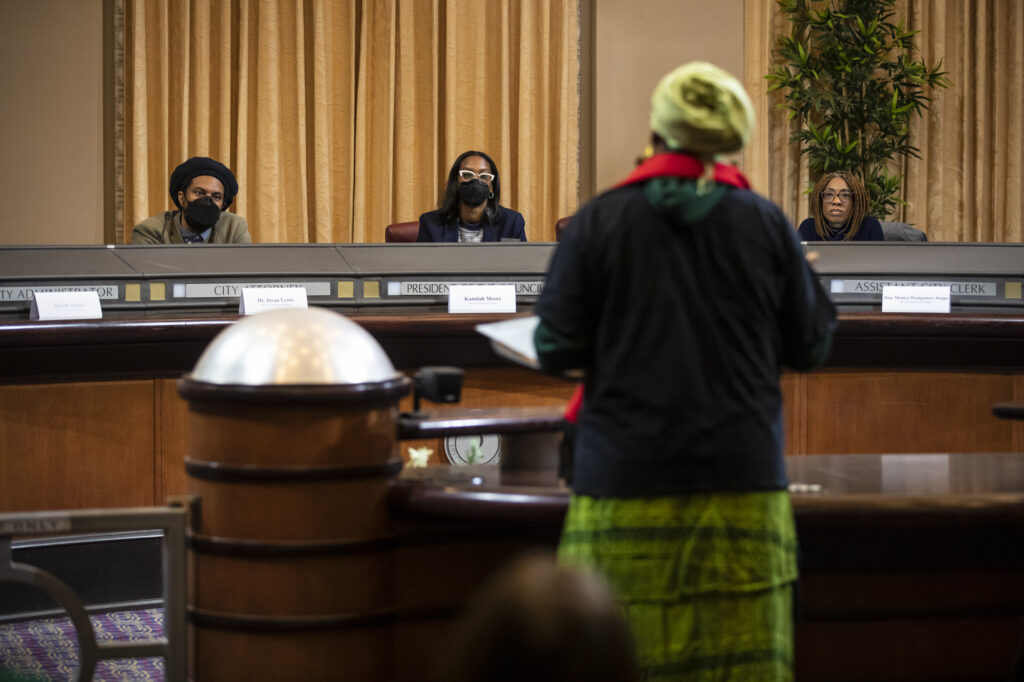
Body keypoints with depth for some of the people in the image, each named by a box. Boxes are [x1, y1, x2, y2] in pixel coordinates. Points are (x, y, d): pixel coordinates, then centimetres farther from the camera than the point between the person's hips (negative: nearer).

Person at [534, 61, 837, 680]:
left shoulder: (598, 222, -2)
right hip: (742, 480, 1)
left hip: (626, 486, -1)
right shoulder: (766, 224, 0)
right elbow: (810, 346, 6)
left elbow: (556, 351, -2)